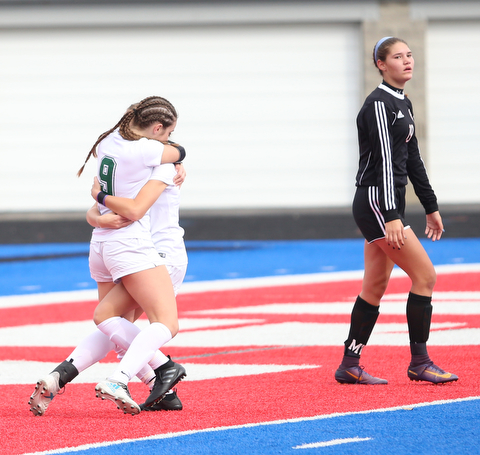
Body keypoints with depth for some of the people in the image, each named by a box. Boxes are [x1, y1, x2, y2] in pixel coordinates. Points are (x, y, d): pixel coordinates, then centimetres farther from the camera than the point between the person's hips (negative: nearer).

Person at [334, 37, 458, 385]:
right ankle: (420, 363, -4)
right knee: (425, 275, -10)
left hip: (390, 206, 9)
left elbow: (412, 159, 22)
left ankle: (350, 366, 12)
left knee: (375, 289, 9)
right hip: (376, 203, -9)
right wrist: (391, 217, -24)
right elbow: (384, 160, -19)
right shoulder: (378, 104, -12)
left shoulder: (404, 104, 17)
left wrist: (431, 207, 21)